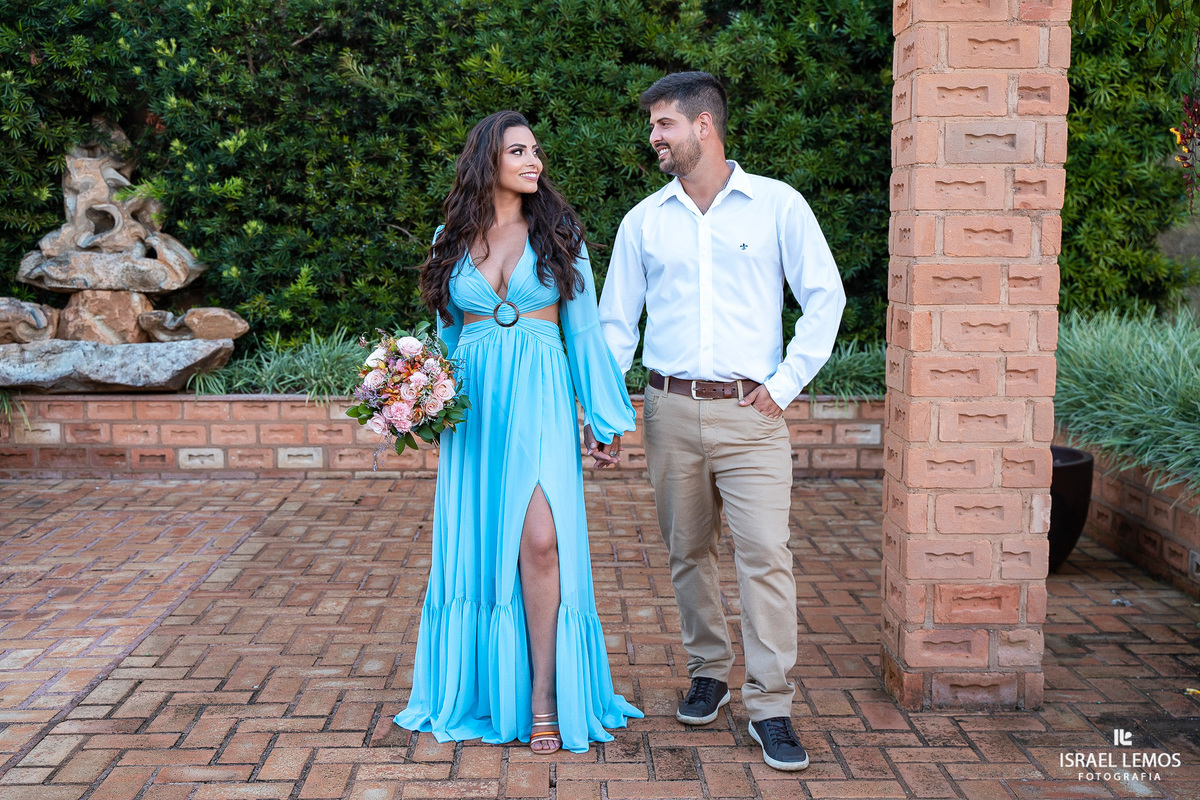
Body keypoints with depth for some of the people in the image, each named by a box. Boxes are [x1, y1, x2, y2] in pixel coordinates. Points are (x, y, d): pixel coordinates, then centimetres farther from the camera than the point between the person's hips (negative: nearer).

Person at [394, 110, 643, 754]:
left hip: (540, 401, -2)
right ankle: (480, 690, 20)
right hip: (472, 404, 2)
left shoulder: (558, 232, 6)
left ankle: (544, 698, -3)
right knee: (474, 548, 5)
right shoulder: (453, 239, 11)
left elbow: (584, 331, 7)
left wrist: (608, 421, 4)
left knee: (540, 540, -14)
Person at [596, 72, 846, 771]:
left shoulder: (778, 205, 2)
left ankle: (771, 706, -1)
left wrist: (786, 384, -5)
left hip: (750, 411, -3)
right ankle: (709, 673, 28)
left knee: (765, 553, -9)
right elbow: (616, 325, 14)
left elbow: (826, 298, 3)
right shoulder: (643, 222, 10)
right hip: (671, 410, 3)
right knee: (689, 551, 11)